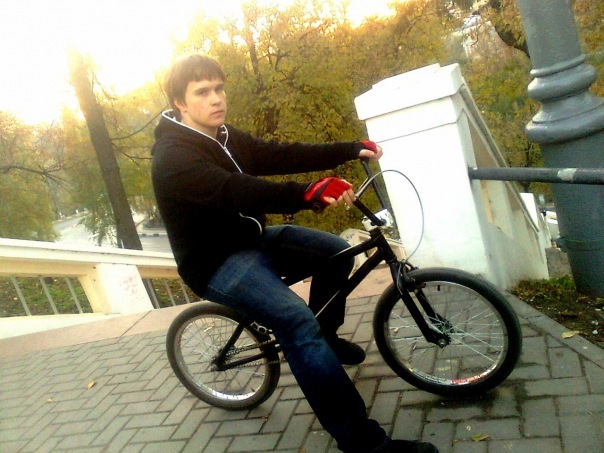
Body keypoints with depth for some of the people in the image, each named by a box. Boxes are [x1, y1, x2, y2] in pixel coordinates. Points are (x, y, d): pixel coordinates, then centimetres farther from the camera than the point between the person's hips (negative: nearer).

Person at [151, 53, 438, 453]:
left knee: (337, 251, 3)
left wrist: (351, 150, -8)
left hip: (251, 239, 9)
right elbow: (233, 190, -38)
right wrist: (308, 194, -51)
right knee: (297, 320, -28)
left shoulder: (225, 137, 7)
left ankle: (326, 336, 24)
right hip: (217, 262, -9)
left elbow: (280, 156, -1)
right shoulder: (173, 157, -21)